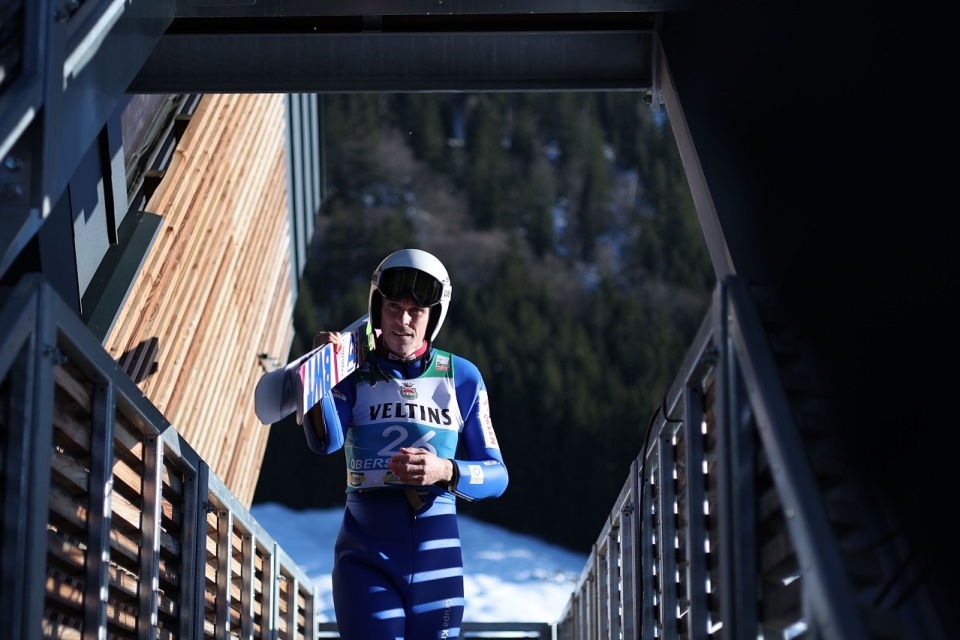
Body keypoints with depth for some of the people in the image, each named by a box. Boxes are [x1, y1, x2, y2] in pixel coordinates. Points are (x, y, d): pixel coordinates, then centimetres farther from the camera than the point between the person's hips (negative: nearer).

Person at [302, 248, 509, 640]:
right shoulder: (355, 373, 1)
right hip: (367, 553, -2)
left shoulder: (462, 377, 4)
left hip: (436, 552, 2)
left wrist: (445, 471, -18)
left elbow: (496, 474, 2)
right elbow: (326, 442, -17)